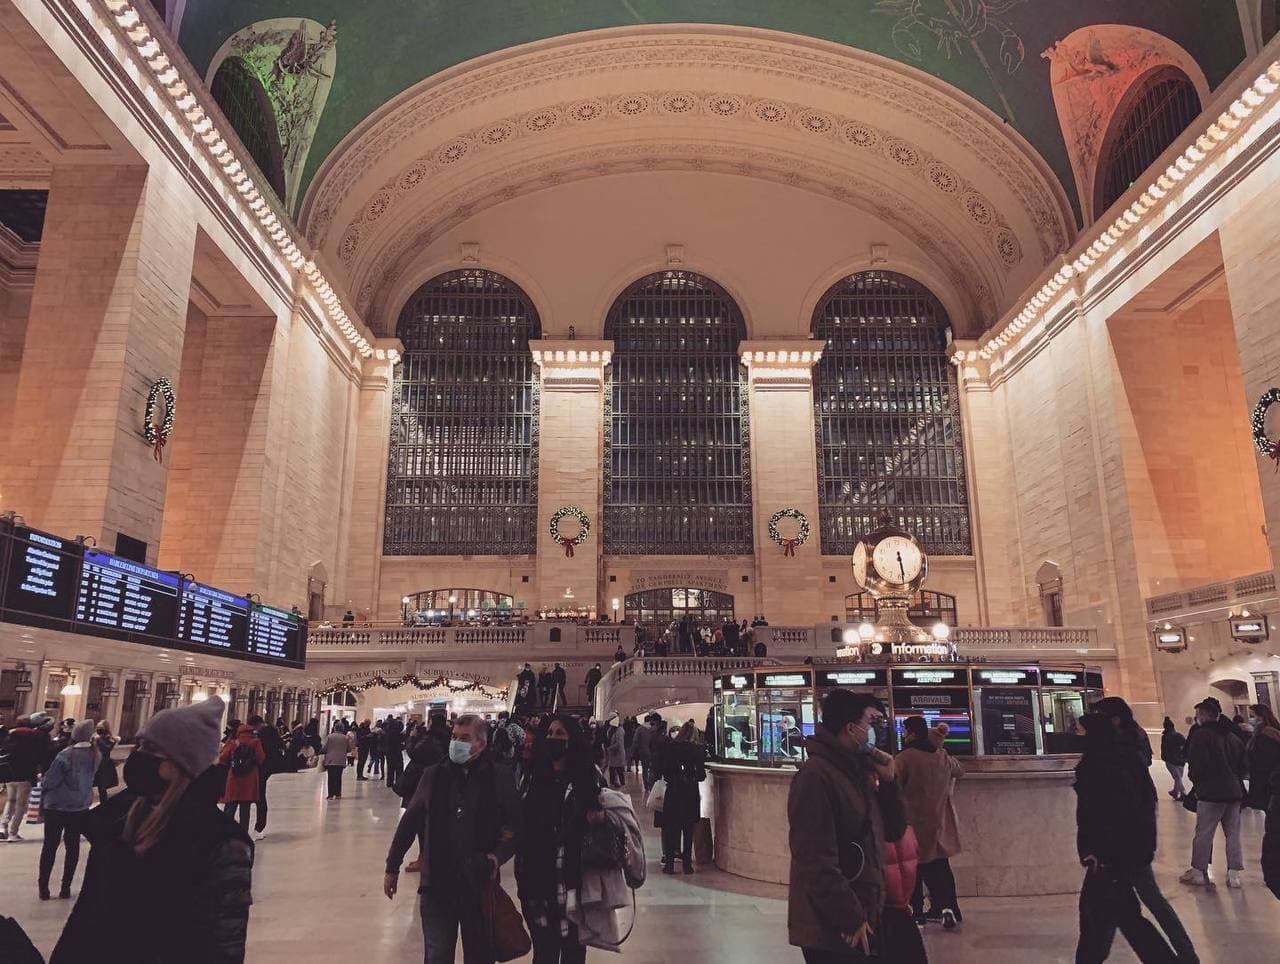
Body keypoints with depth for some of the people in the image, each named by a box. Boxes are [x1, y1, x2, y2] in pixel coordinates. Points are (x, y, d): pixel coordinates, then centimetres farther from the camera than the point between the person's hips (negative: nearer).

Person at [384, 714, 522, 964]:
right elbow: (409, 822, 8)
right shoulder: (434, 775, 0)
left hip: (480, 886, -1)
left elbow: (515, 829, -1)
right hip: (437, 885, 1)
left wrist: (497, 857, -17)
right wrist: (392, 867, 11)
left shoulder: (500, 778, -6)